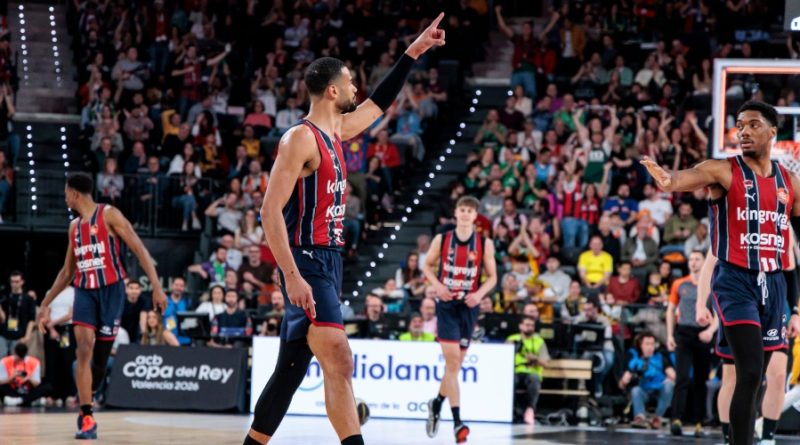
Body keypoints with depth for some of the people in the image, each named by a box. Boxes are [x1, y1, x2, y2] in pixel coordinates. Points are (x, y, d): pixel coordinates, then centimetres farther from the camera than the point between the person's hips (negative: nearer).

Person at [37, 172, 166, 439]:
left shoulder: (109, 215, -5)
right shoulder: (74, 226, 15)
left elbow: (139, 251, -9)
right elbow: (67, 271, 25)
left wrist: (157, 287, -18)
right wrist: (46, 304, 23)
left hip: (111, 289, -4)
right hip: (85, 290, 4)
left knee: (101, 354, 0)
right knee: (84, 348, -14)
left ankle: (85, 408, 22)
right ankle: (87, 417, -14)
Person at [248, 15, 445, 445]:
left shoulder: (335, 131, 14)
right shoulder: (300, 138, -13)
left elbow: (376, 105, 33)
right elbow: (270, 211, -19)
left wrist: (413, 52, 30)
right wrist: (292, 276, -27)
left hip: (328, 263, 10)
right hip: (307, 264, -10)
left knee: (291, 369, 13)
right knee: (339, 361, -20)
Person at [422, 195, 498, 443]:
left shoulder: (485, 244, 0)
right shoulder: (442, 240, 0)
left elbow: (492, 277, 6)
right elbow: (427, 265, 11)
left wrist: (480, 294, -13)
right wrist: (437, 285, -8)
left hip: (468, 307, 2)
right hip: (447, 304, -2)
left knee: (455, 364, 11)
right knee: (452, 361, -14)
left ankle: (437, 403, 38)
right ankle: (457, 421, -17)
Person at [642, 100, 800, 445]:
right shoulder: (723, 171, -5)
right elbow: (683, 179, -24)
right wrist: (666, 180, -48)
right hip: (735, 280, -5)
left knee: (756, 377, 10)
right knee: (750, 374, -17)